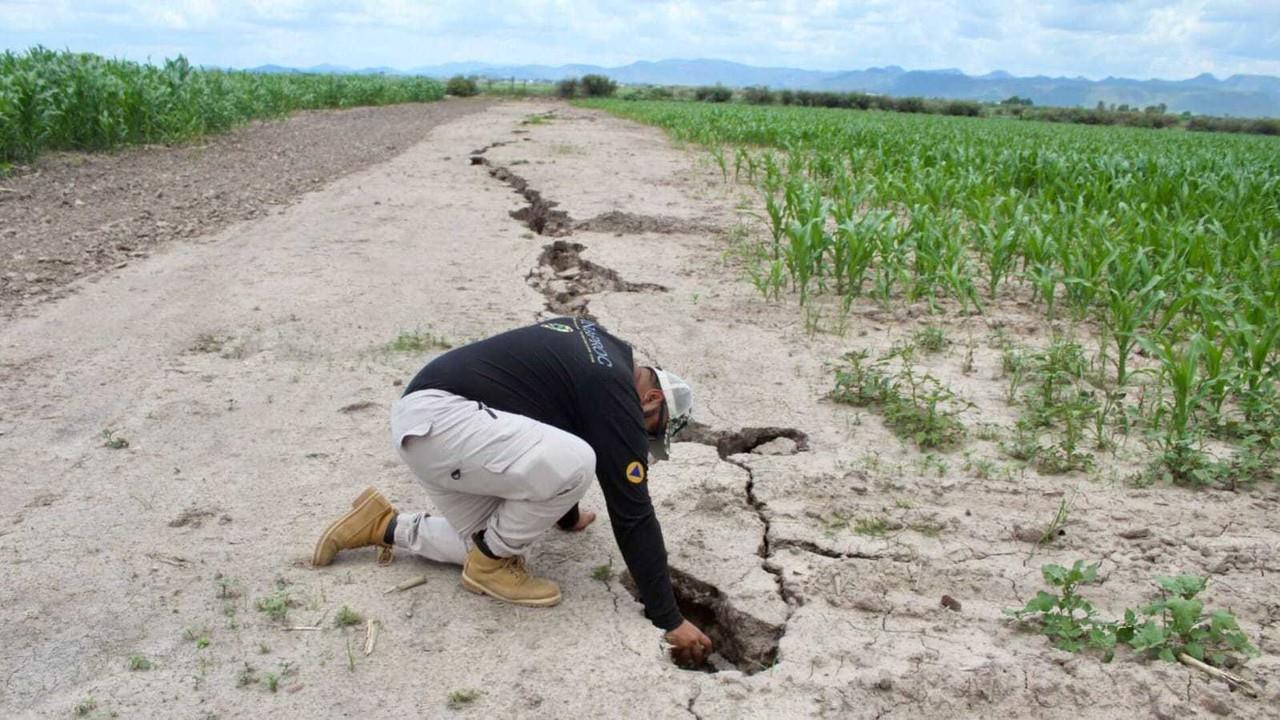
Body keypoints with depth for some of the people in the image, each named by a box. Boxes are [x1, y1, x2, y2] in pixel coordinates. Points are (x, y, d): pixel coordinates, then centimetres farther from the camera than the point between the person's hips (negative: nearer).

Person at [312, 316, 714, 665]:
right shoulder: (616, 395, -11)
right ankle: (492, 563, -2)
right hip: (438, 418, -10)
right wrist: (670, 620, -4)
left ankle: (382, 526, 24)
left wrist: (567, 514, 44)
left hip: (419, 417, 10)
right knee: (575, 464, -24)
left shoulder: (593, 344, 17)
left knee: (489, 544, 16)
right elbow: (632, 513, -11)